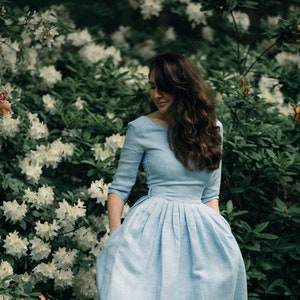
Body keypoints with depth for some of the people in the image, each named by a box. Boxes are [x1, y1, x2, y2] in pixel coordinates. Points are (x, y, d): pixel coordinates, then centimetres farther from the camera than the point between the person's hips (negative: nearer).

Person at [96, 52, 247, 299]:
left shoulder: (211, 128, 8)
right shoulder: (142, 128, -2)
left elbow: (211, 194, 13)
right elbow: (119, 188, 1)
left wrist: (216, 234, 2)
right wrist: (116, 235, -10)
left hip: (198, 231, 3)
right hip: (153, 226, -3)